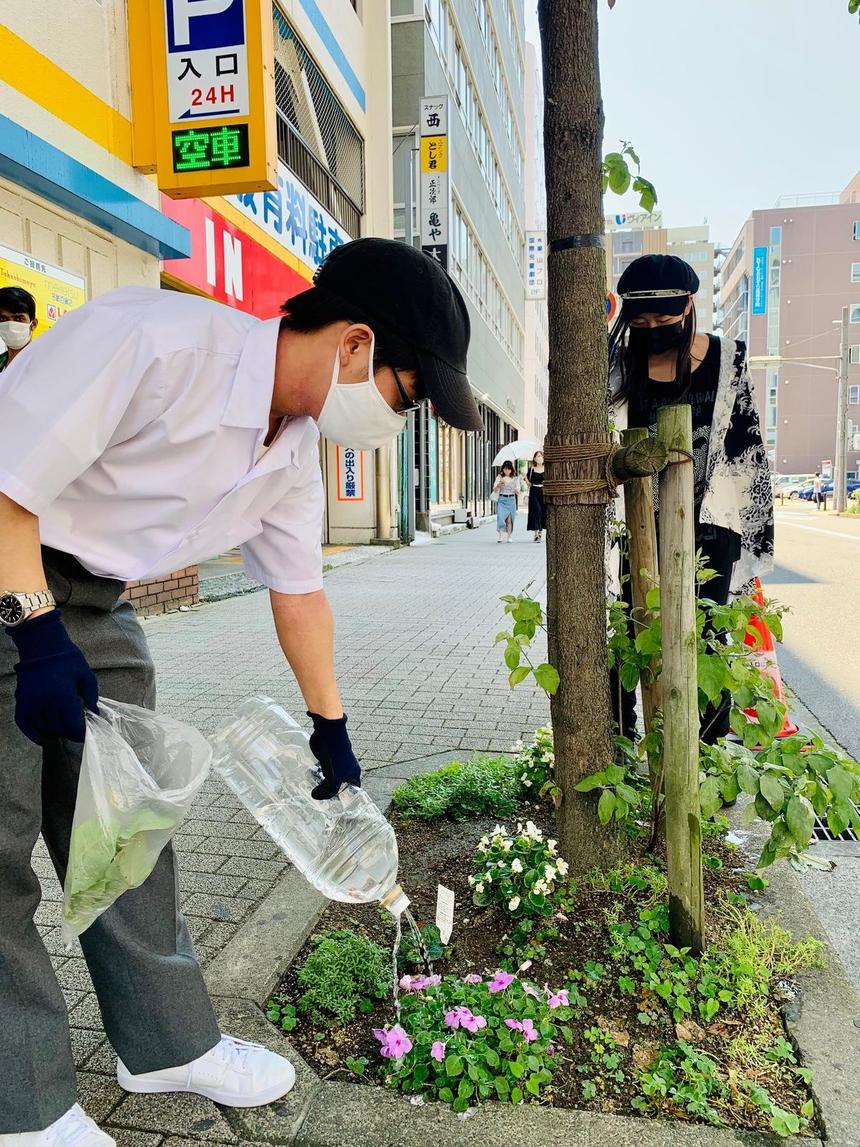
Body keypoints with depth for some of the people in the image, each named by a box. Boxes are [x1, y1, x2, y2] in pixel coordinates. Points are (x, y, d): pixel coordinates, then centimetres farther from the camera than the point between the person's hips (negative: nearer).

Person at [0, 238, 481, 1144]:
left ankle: (167, 1043, 27)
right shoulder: (153, 339, -27)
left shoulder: (295, 456, -1)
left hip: (91, 600, 7)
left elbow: (298, 591, 9)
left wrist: (331, 729, 16)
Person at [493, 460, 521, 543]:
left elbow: (518, 492, 4)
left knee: (509, 519, 1)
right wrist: (498, 485, -23)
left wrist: (517, 491, -20)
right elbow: (495, 490, -3)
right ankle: (501, 537, -13)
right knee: (501, 518, -14)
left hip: (511, 500, 1)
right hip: (501, 499, -1)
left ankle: (509, 537, 9)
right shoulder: (499, 478, 5)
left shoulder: (515, 479, 6)